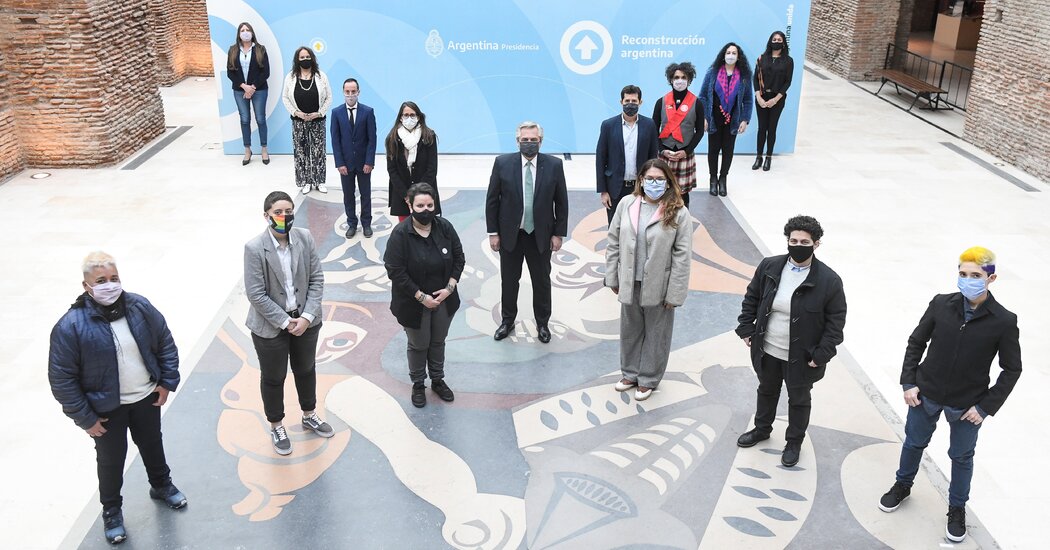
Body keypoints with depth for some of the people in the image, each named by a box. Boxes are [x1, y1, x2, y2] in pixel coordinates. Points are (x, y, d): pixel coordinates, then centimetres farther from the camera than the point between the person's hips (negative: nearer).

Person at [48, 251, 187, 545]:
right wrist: (85, 419, -14)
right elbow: (62, 379, -17)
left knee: (152, 445, 25)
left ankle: (162, 485, 52)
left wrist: (167, 381, -1)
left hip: (146, 398, 3)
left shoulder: (140, 307, -12)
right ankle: (111, 510, 40)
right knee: (111, 459, 16)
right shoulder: (70, 326, -24)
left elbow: (165, 343, 2)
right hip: (106, 408, -3)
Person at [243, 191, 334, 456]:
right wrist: (286, 322, -17)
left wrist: (307, 316, -13)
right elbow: (256, 294, -18)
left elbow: (317, 279, -5)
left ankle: (309, 416, 47)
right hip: (271, 326, -4)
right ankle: (276, 426, 38)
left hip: (305, 320, 4)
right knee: (273, 378, 15)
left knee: (306, 370, 23)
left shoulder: (305, 238, -9)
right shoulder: (254, 248, -20)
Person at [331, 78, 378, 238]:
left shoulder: (368, 111, -5)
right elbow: (335, 140, -3)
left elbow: (372, 138, -6)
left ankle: (366, 223, 23)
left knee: (366, 194, 10)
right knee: (348, 195, 9)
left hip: (363, 162, -1)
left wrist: (369, 162, -11)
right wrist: (339, 163, -9)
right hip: (346, 162, 1)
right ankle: (352, 223, 21)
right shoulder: (336, 112, -2)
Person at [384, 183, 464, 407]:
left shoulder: (445, 227, -10)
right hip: (414, 303, -3)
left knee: (438, 342, 21)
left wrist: (450, 288, -13)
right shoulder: (400, 234, -21)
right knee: (419, 345, 15)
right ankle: (418, 384, 38)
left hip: (443, 300, 3)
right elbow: (395, 271, -20)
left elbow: (459, 258, -1)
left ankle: (437, 380, 43)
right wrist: (421, 297, -20)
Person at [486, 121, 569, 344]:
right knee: (509, 280, 14)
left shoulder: (554, 165, -7)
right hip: (509, 234, 0)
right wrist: (493, 232, -4)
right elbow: (492, 200, -3)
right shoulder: (502, 163, -8)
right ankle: (508, 320, 34)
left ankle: (542, 323, 32)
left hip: (541, 235, 0)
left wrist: (559, 233, -3)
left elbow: (561, 202, -1)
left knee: (542, 281, 13)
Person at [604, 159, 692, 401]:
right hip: (630, 283, 3)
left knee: (656, 334, 14)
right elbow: (614, 243, 3)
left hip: (659, 287, -3)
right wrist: (612, 277, 3)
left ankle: (648, 379, 33)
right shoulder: (626, 205, -5)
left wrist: (675, 293, -13)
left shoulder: (678, 213, -15)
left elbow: (682, 256, -13)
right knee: (630, 330, 20)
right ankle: (630, 373, 41)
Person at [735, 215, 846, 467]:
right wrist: (746, 328, 1)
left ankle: (794, 442, 39)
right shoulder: (769, 267, -8)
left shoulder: (829, 281, -18)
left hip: (801, 357, -3)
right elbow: (751, 298, 5)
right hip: (767, 351, 3)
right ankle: (762, 429, 50)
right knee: (767, 391, 26)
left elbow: (836, 319, -11)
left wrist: (822, 353, -14)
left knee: (799, 400, 17)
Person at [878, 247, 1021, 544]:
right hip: (926, 394, 2)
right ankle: (902, 486, 48)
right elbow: (916, 343, -1)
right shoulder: (941, 304, -13)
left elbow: (1012, 370, -7)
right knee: (914, 443, 22)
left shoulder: (1004, 321, -17)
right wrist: (909, 382, -5)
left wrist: (987, 406, -10)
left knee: (961, 457, 18)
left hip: (967, 405, -2)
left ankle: (957, 509, 40)